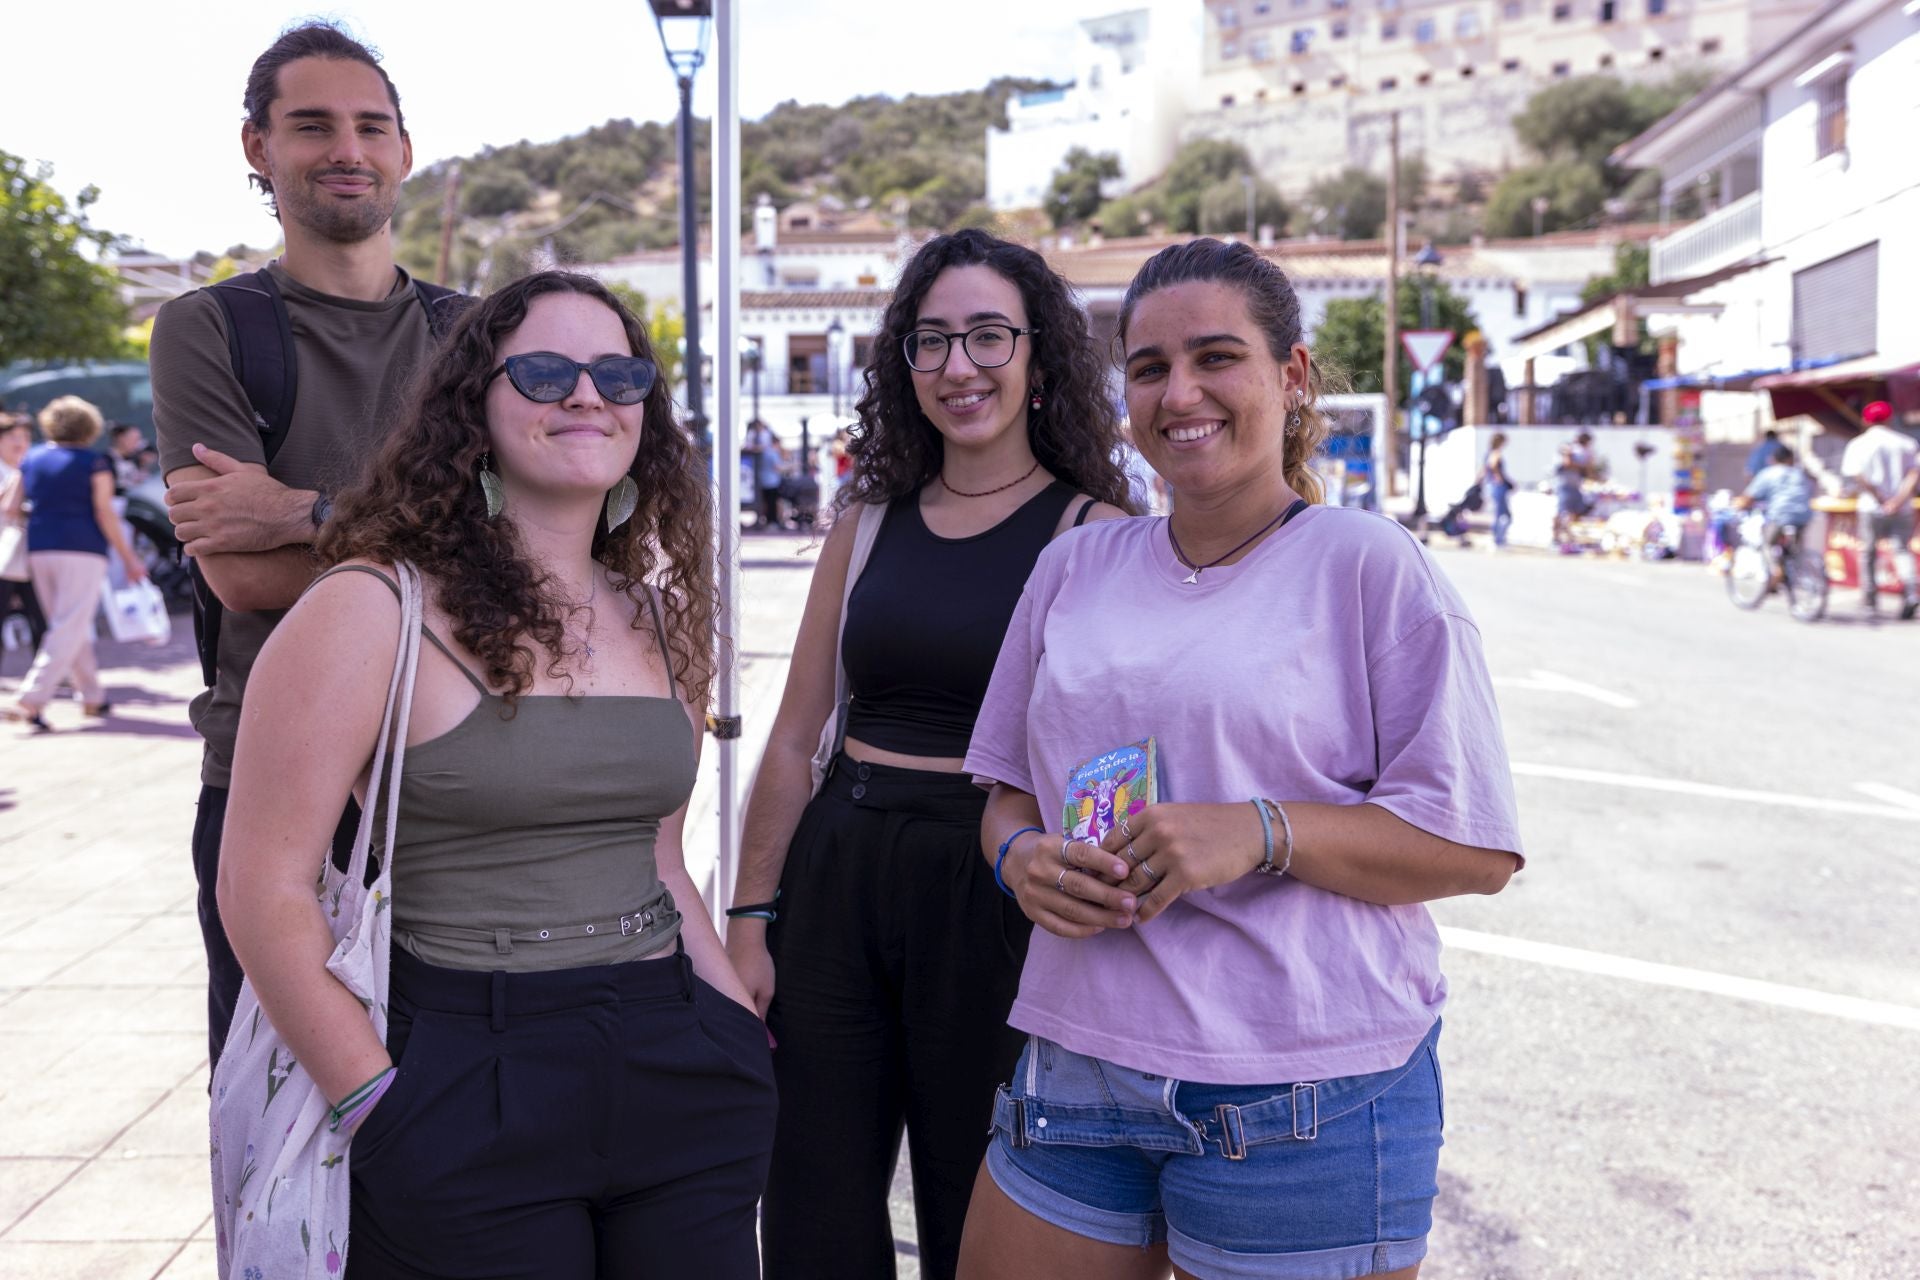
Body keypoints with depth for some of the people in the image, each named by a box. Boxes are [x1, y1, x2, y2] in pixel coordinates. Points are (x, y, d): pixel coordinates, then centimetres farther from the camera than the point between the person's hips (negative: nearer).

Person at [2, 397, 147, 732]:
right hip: (82, 551, -5)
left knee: (72, 628, 17)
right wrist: (129, 558, -3)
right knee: (69, 630, -7)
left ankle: (92, 697, 22)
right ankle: (30, 701, -20)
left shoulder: (32, 460, 10)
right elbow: (105, 514, -8)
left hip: (39, 550, 6)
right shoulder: (94, 463, -3)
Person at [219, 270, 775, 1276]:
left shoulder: (658, 615, 9)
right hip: (468, 1083, -5)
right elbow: (265, 890, -11)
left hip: (674, 1074, 6)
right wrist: (385, 1108, -11)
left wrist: (741, 1026, 8)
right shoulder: (373, 608, -9)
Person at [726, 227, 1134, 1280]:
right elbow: (796, 736, 10)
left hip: (993, 899, -3)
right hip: (837, 878, 4)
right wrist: (748, 922, 7)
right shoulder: (869, 516, 9)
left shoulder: (1094, 533, -3)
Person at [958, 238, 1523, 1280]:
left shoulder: (1369, 563, -5)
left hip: (1302, 1098, -4)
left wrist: (1260, 833, -20)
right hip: (1078, 1067, 5)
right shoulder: (1074, 568, 10)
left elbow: (1477, 849, -8)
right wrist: (1021, 857, -5)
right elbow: (1008, 788, 17)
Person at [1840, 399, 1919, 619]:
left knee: (1868, 552, 11)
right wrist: (1898, 500, -13)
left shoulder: (1858, 444, -1)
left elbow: (1857, 477, -15)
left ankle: (1870, 600, 16)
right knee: (1902, 551, 2)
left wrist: (1882, 499, -11)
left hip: (1872, 508, -2)